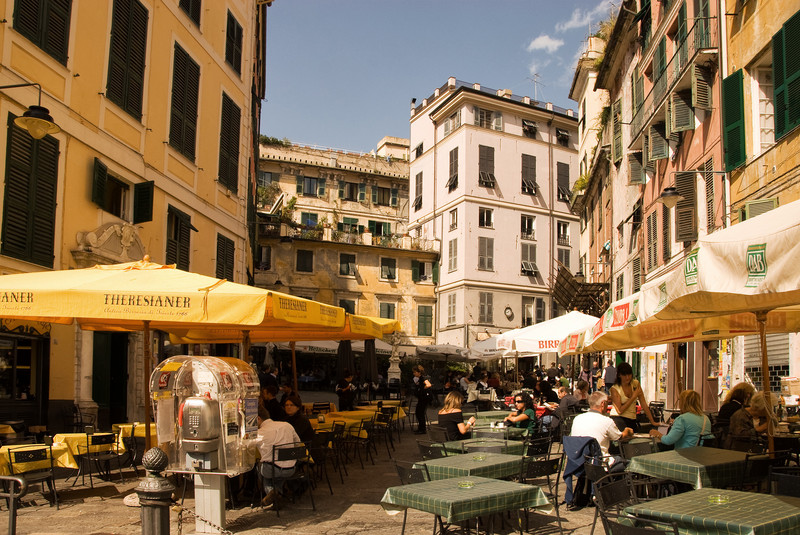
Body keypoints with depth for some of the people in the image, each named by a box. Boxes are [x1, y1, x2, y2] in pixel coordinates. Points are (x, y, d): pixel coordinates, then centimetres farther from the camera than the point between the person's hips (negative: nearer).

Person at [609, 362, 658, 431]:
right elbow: (619, 410, -15)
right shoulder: (614, 389, -9)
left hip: (632, 420, 5)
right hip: (618, 418, -5)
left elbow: (643, 404, 5)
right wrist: (633, 397, -14)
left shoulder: (636, 384, 5)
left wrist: (652, 421, 0)